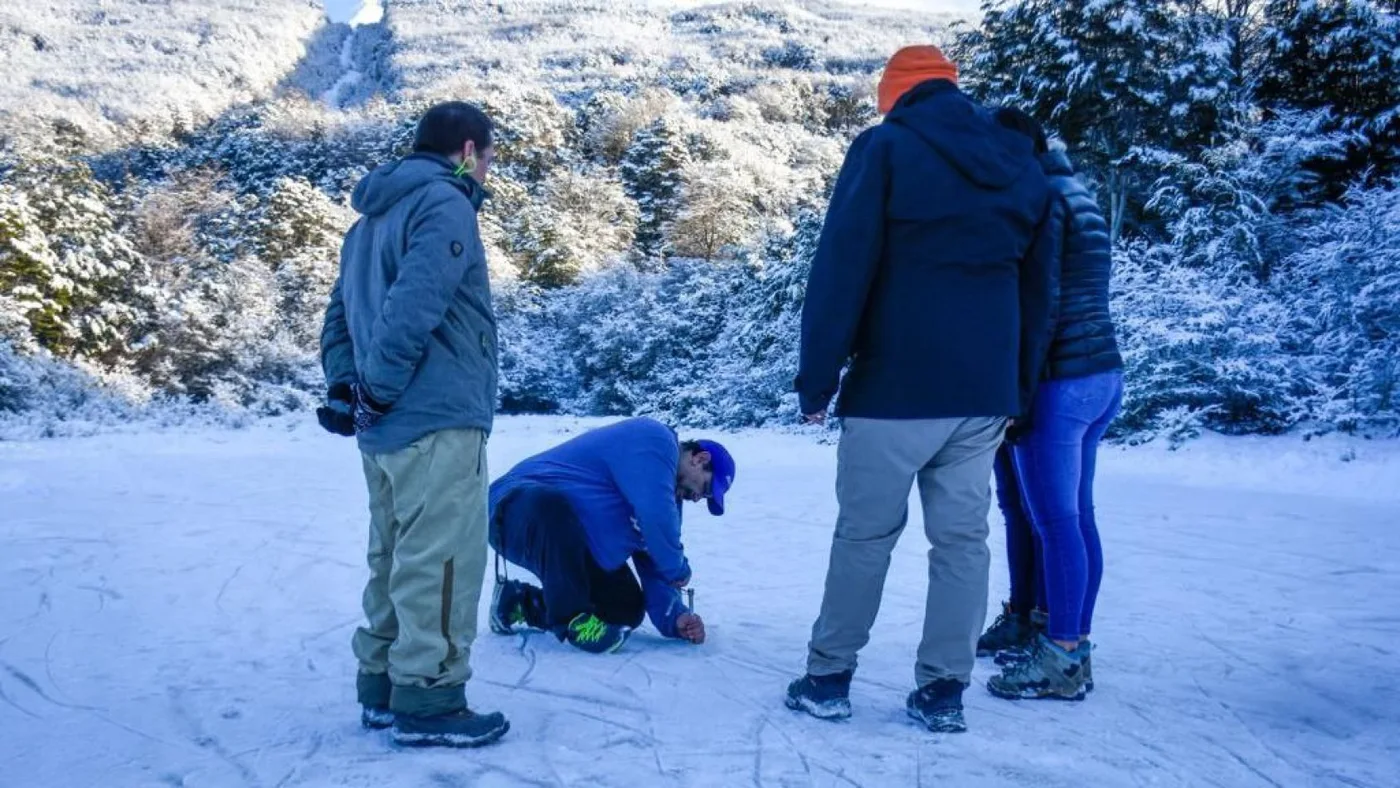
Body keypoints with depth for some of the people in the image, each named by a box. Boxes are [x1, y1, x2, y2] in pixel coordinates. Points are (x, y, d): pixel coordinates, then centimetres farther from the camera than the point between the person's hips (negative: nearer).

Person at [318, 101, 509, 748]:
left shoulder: (373, 216, 20)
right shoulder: (444, 205, -10)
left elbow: (340, 313, 18)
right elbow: (413, 308, -22)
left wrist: (346, 388, 10)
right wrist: (380, 393, -15)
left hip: (388, 426, 9)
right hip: (437, 421, -9)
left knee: (395, 558, 16)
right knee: (440, 563, -3)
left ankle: (383, 687, 24)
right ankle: (428, 701, 3)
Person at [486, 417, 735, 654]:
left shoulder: (669, 490, 13)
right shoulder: (654, 441, -18)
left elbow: (653, 565, 10)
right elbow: (656, 518, -31)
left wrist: (674, 617, -4)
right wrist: (678, 569, -15)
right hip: (520, 510, -10)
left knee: (627, 610, 4)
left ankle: (521, 605, 15)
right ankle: (571, 617, -25)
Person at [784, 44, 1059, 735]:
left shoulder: (885, 148, -3)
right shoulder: (1022, 165, 14)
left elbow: (840, 269, -10)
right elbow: (1038, 290, 16)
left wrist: (817, 378, -5)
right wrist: (1018, 388, 19)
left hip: (895, 388, -4)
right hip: (984, 393, 5)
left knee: (864, 534, 5)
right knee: (962, 539, 9)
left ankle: (828, 679, 14)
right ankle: (944, 690, 13)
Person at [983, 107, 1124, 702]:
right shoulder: (1075, 196, 17)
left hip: (1060, 380, -9)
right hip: (1103, 372, 9)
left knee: (1054, 520, -4)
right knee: (1077, 516, 12)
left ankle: (1061, 660, 3)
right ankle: (1075, 647, 20)